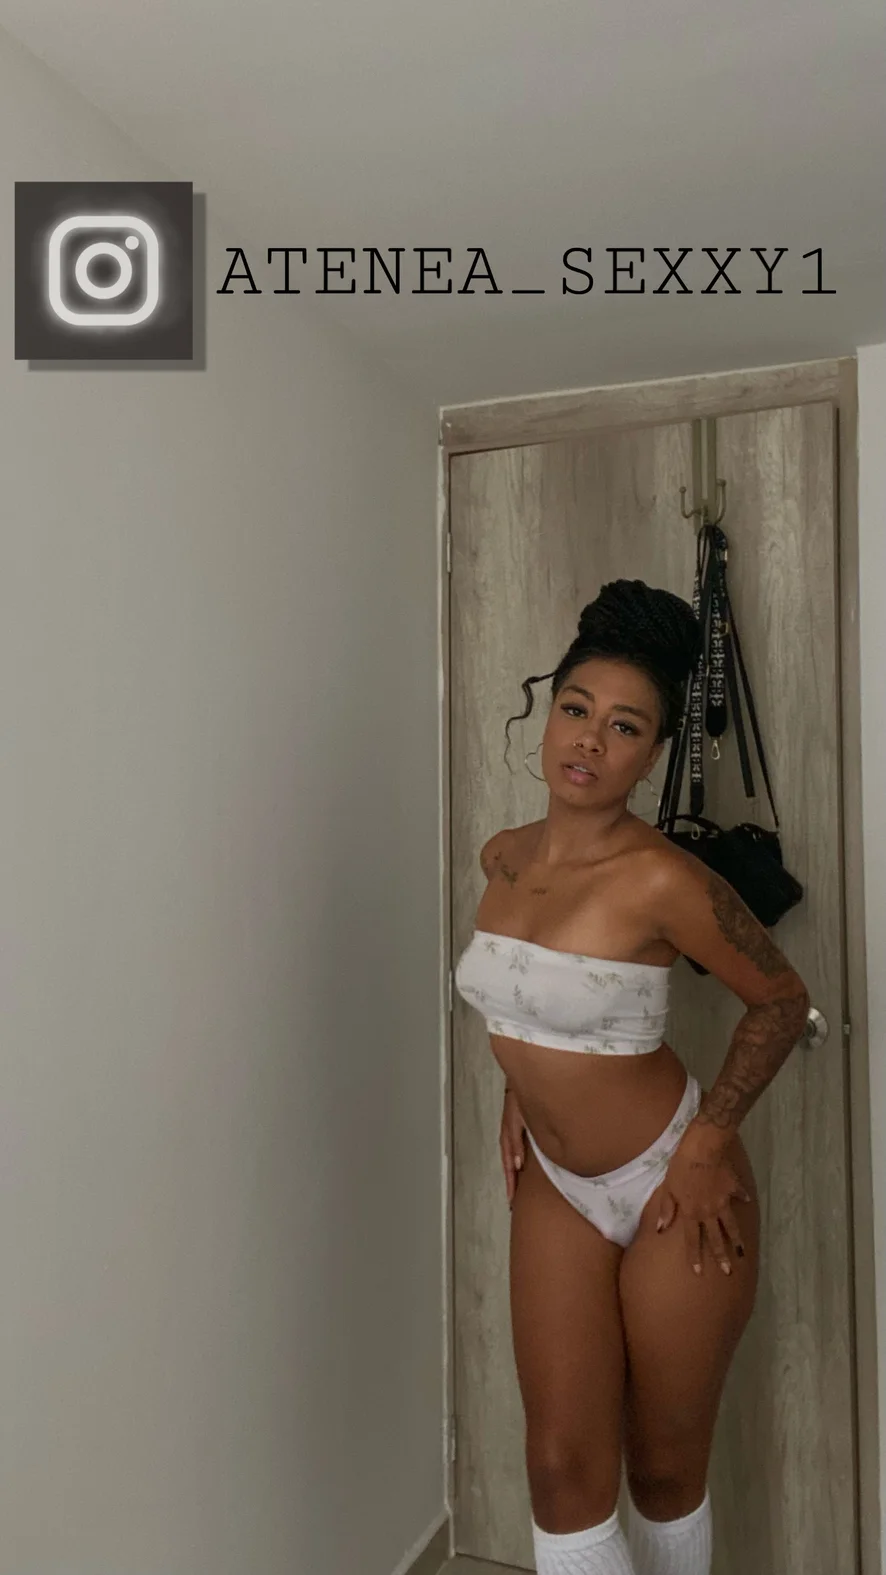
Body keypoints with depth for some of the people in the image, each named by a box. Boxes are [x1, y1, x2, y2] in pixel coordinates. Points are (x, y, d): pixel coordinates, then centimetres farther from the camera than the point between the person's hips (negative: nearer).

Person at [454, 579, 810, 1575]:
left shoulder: (659, 879, -23)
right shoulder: (502, 859, -4)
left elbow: (780, 999, -10)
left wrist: (709, 1142, -13)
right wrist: (521, 1089, 8)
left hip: (672, 1189, -5)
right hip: (555, 1187, 5)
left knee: (664, 1469, 16)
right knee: (562, 1468, 11)